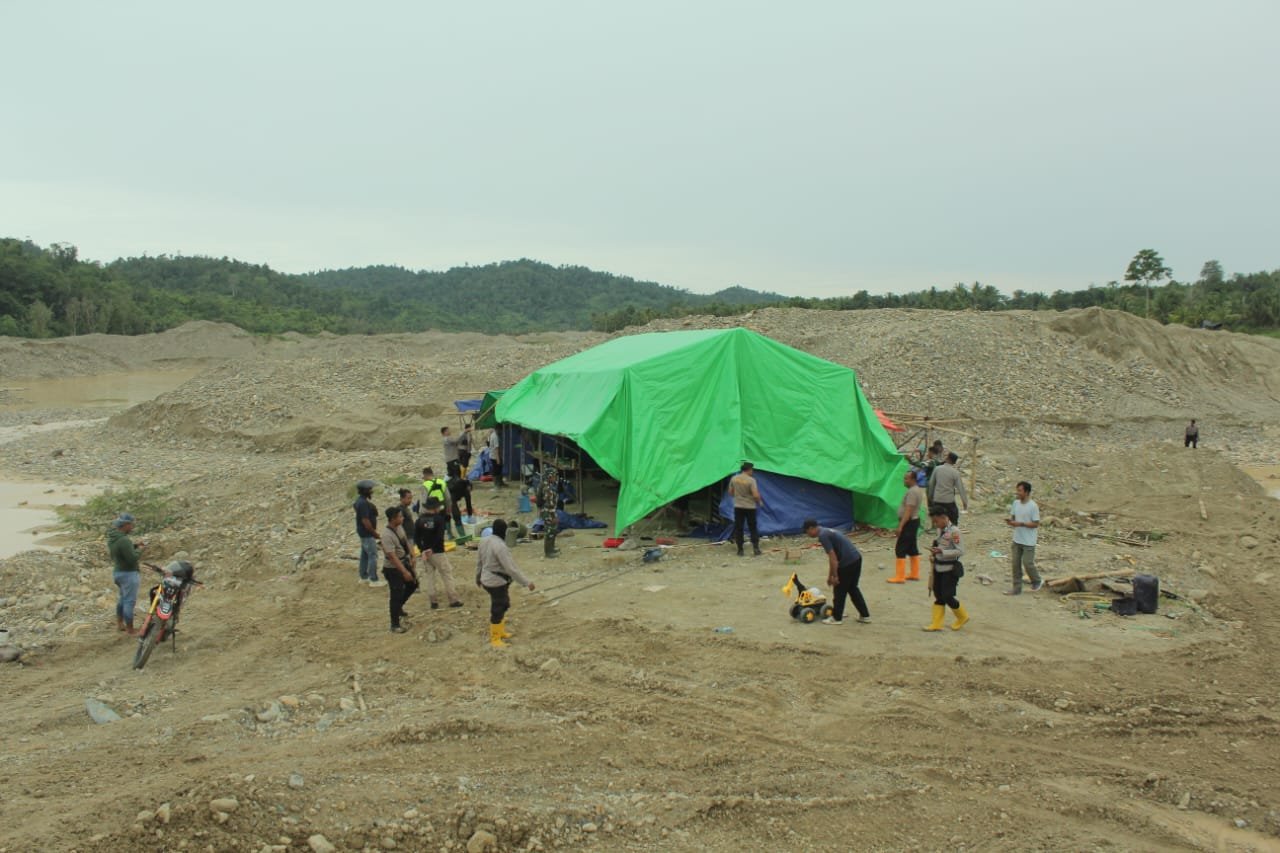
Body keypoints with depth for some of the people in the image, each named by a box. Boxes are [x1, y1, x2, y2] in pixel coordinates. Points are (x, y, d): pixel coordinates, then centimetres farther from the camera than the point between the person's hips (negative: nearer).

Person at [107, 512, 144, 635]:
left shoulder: (111, 537, 3)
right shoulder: (124, 540, -27)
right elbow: (132, 558, -27)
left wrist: (135, 545, 6)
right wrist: (139, 550, -10)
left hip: (117, 571, 10)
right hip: (128, 574, -10)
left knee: (122, 598, 25)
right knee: (130, 601, 0)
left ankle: (119, 624, 36)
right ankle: (130, 630, 8)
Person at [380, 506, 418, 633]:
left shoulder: (399, 527, -3)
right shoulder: (387, 535, -30)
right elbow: (392, 556, -31)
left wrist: (409, 560, 18)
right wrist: (404, 572, -31)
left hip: (404, 562, 9)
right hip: (393, 568, -9)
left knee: (413, 584, 22)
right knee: (396, 595, 2)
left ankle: (399, 607, 42)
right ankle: (395, 625, 16)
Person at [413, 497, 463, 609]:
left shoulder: (420, 519, 2)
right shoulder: (439, 518, -11)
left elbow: (416, 536, -2)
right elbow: (440, 536, -19)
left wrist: (422, 549, -4)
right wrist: (432, 548, -11)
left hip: (425, 552, 4)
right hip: (438, 552, -4)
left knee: (430, 576, 12)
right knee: (447, 575, 3)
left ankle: (433, 601, 13)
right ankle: (453, 600, 4)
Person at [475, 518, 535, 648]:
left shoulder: (484, 540, 0)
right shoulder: (500, 546, -27)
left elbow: (479, 560, 13)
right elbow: (511, 569, -27)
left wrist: (478, 577, 29)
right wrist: (526, 583, -21)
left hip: (487, 579, 9)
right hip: (497, 583, -9)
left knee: (503, 605, 25)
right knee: (497, 610, 7)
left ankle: (500, 631, 42)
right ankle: (495, 639, 21)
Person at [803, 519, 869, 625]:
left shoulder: (823, 536, -11)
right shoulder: (827, 532, 19)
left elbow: (833, 557, -16)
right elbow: (833, 558, 26)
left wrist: (835, 576, -9)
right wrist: (830, 576, 31)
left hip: (848, 562, -9)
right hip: (856, 558, 9)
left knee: (839, 590, 6)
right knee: (852, 588, 21)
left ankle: (837, 618, 18)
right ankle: (865, 615, 26)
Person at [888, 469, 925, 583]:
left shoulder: (912, 492, -20)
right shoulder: (917, 490, 13)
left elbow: (908, 511, -25)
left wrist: (901, 526, -26)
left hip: (909, 522, -11)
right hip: (913, 522, 11)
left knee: (900, 549, -8)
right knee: (912, 549, 15)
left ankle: (899, 577, -7)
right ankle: (915, 574, 21)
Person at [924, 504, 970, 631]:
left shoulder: (954, 531, -17)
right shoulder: (940, 530, 8)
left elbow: (960, 551, -21)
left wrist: (941, 552, -27)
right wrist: (933, 555, 5)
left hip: (950, 570, -8)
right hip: (938, 568, 8)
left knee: (947, 597, -3)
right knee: (938, 596, 9)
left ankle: (963, 617, 22)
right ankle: (936, 624, 13)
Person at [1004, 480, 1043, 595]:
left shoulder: (1033, 506, -16)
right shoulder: (1016, 503, 3)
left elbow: (1036, 524, -15)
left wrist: (1020, 524, -23)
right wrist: (1010, 521, -10)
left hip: (1028, 542, -6)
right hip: (1017, 539, 6)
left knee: (1027, 563, -1)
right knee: (1016, 564, 8)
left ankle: (1037, 582, 25)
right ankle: (1016, 588, 16)